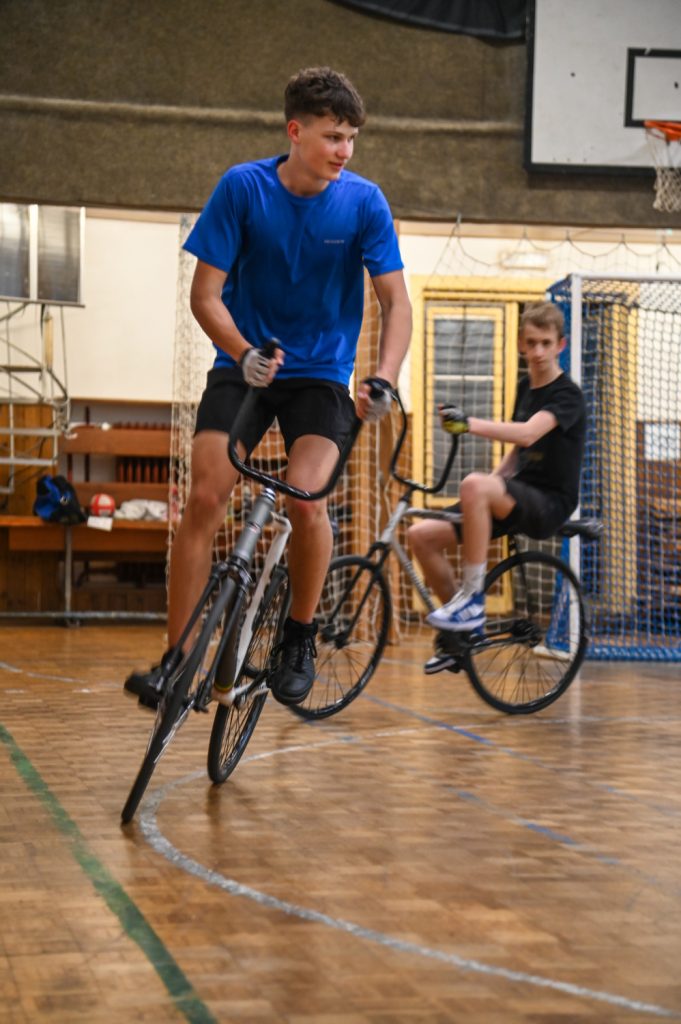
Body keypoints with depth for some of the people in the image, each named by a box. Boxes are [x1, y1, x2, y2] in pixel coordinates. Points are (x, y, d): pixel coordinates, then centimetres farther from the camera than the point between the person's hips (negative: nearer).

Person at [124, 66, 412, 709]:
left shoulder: (363, 202, -8)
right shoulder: (242, 187, -10)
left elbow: (395, 301, -8)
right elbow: (205, 293, -9)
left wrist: (384, 379, -25)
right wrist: (245, 352, -27)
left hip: (321, 376, 0)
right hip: (243, 367, 0)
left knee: (306, 499, -23)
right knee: (205, 497, -15)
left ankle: (299, 637, 1)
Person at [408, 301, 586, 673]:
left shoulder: (567, 395, -10)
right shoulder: (525, 387, 15)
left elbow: (528, 433, -30)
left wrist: (470, 424, -43)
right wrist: (493, 481, 9)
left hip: (549, 503, -8)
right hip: (516, 497, 8)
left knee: (474, 484, -38)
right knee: (422, 535, -6)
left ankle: (472, 600, -29)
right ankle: (458, 632, 8)